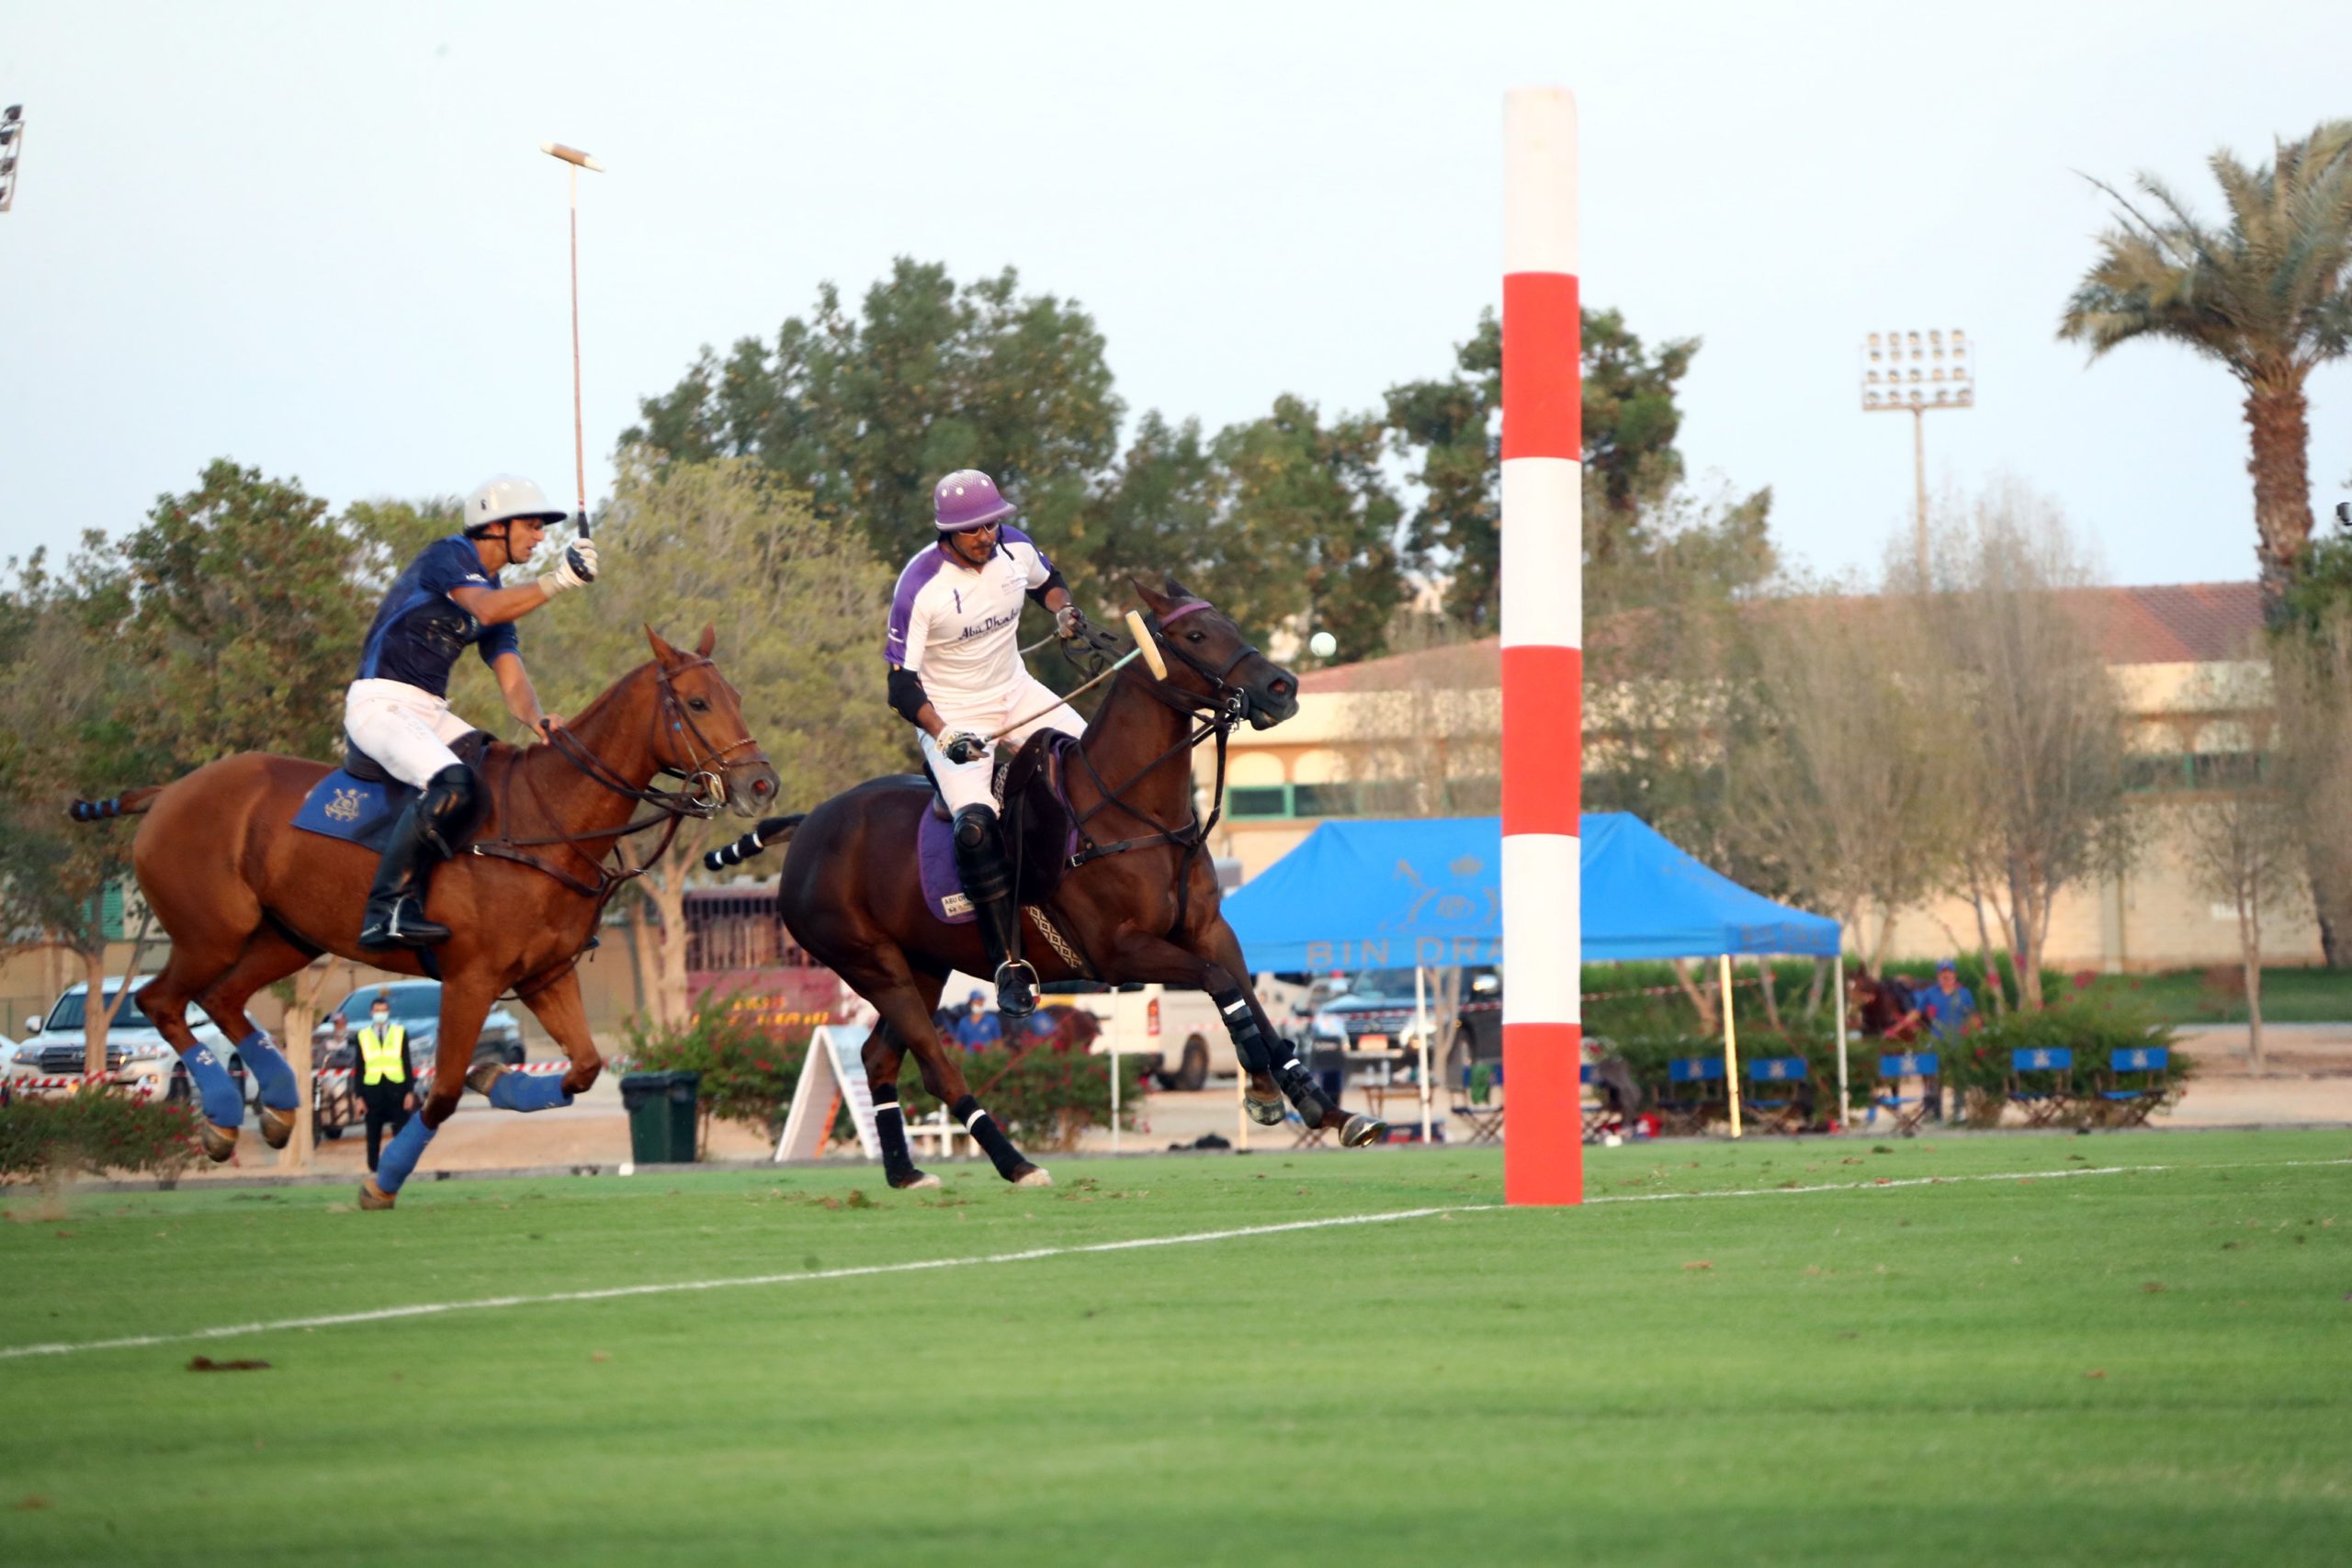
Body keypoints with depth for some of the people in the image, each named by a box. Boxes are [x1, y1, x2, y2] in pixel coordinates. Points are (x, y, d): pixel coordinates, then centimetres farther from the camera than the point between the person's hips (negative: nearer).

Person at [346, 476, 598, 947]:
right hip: (381, 703, -9)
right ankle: (389, 908, -36)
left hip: (432, 713, 9)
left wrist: (536, 719, -12)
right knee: (451, 784, -33)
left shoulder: (501, 593, 18)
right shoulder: (449, 556, -8)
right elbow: (485, 608, -27)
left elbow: (511, 678, 9)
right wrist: (560, 580, -31)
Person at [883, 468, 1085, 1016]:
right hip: (950, 714, -6)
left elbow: (1048, 582, 19)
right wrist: (945, 736, -35)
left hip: (1016, 694, 6)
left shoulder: (1015, 549, -7)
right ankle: (1011, 966, -18)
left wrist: (1063, 610, -4)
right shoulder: (921, 585, -23)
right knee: (976, 827, -25)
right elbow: (902, 684, -20)